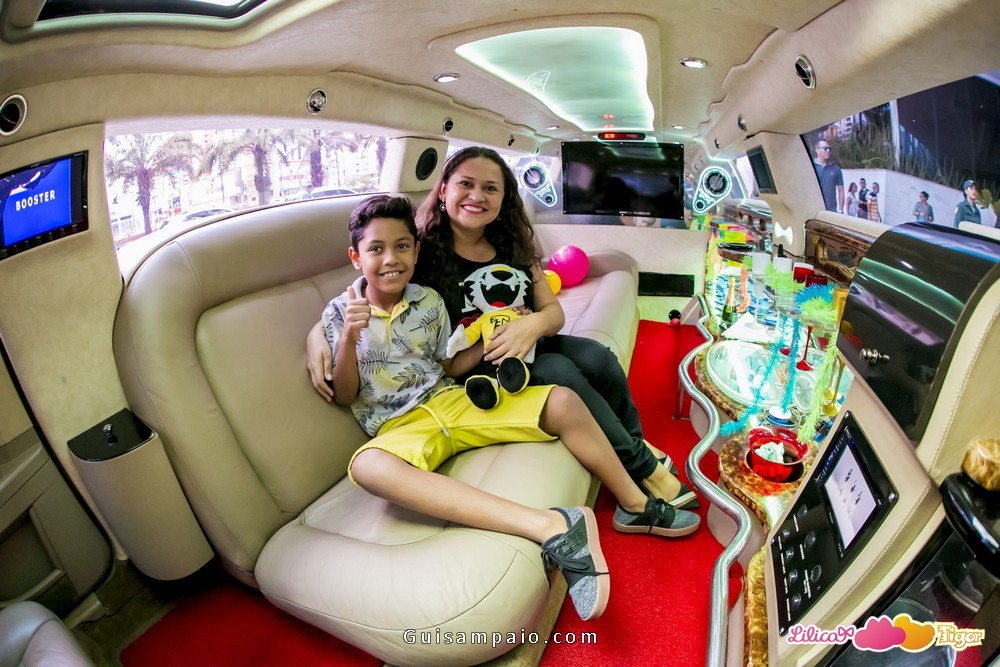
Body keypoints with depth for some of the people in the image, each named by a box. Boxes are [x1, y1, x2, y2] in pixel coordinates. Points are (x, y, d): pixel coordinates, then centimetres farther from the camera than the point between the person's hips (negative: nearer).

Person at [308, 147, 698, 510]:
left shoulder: (513, 246, 4)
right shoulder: (423, 252, -9)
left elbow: (554, 311, 3)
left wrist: (534, 324, -22)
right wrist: (319, 333, -29)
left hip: (523, 346, 5)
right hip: (471, 370, -5)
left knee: (598, 358, -18)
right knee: (560, 372, -27)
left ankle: (637, 446, 8)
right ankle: (644, 467, -9)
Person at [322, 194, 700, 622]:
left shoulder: (429, 302, 6)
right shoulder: (339, 313, -1)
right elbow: (345, 396, -2)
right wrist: (349, 338, -20)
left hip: (450, 402, 4)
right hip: (399, 427, -3)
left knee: (561, 402, -13)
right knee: (368, 466, -41)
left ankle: (634, 506, 8)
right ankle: (550, 527, -50)